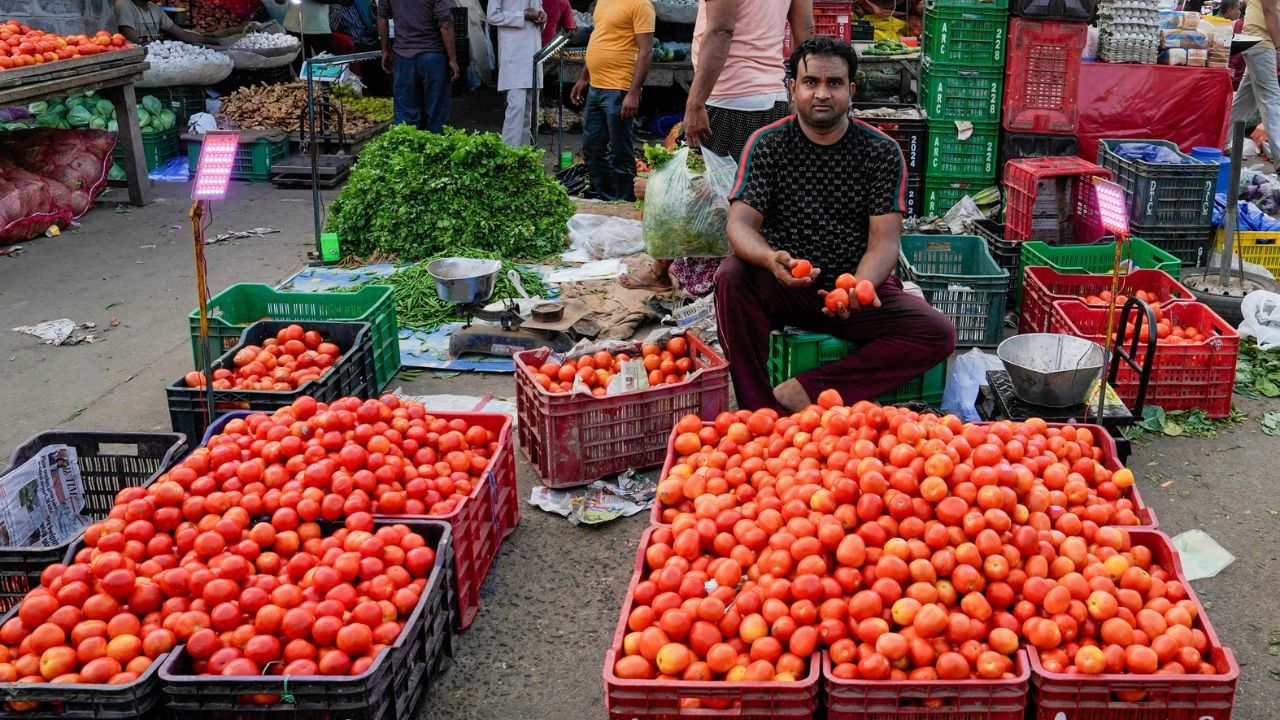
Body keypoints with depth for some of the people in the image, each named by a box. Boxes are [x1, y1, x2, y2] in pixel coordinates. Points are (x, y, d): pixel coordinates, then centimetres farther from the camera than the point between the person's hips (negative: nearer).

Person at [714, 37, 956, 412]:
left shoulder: (882, 152, -2)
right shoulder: (767, 144, -3)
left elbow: (884, 240, -10)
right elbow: (741, 222, -13)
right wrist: (771, 259, -38)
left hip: (857, 285, 1)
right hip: (783, 285, -1)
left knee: (939, 334, -21)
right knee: (731, 276, -33)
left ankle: (804, 391, -25)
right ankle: (760, 412, -27)